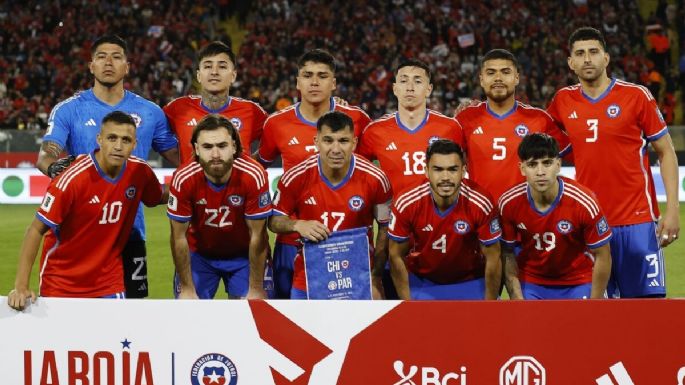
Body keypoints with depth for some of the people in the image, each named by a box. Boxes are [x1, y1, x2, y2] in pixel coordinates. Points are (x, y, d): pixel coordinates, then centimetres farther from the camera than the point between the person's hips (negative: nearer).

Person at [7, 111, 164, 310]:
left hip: (109, 283, 3)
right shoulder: (73, 178, -21)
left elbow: (160, 197, 17)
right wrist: (21, 287, -24)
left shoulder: (140, 172, -7)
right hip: (61, 286, -3)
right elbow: (36, 230, -18)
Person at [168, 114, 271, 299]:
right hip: (199, 254, 0)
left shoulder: (253, 176, -27)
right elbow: (179, 237, -14)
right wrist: (187, 289, -11)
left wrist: (256, 290, -14)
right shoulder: (183, 179, -25)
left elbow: (257, 235, -19)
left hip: (244, 255, 0)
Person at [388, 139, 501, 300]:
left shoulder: (481, 204, -24)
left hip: (470, 283, 0)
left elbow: (492, 258, -13)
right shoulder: (407, 204, -22)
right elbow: (396, 256, -9)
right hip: (421, 282, 0)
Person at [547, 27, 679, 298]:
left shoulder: (636, 96, -3)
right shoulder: (563, 101, 6)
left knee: (648, 296, -4)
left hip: (637, 221, -3)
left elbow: (666, 152, 1)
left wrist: (672, 209, -7)